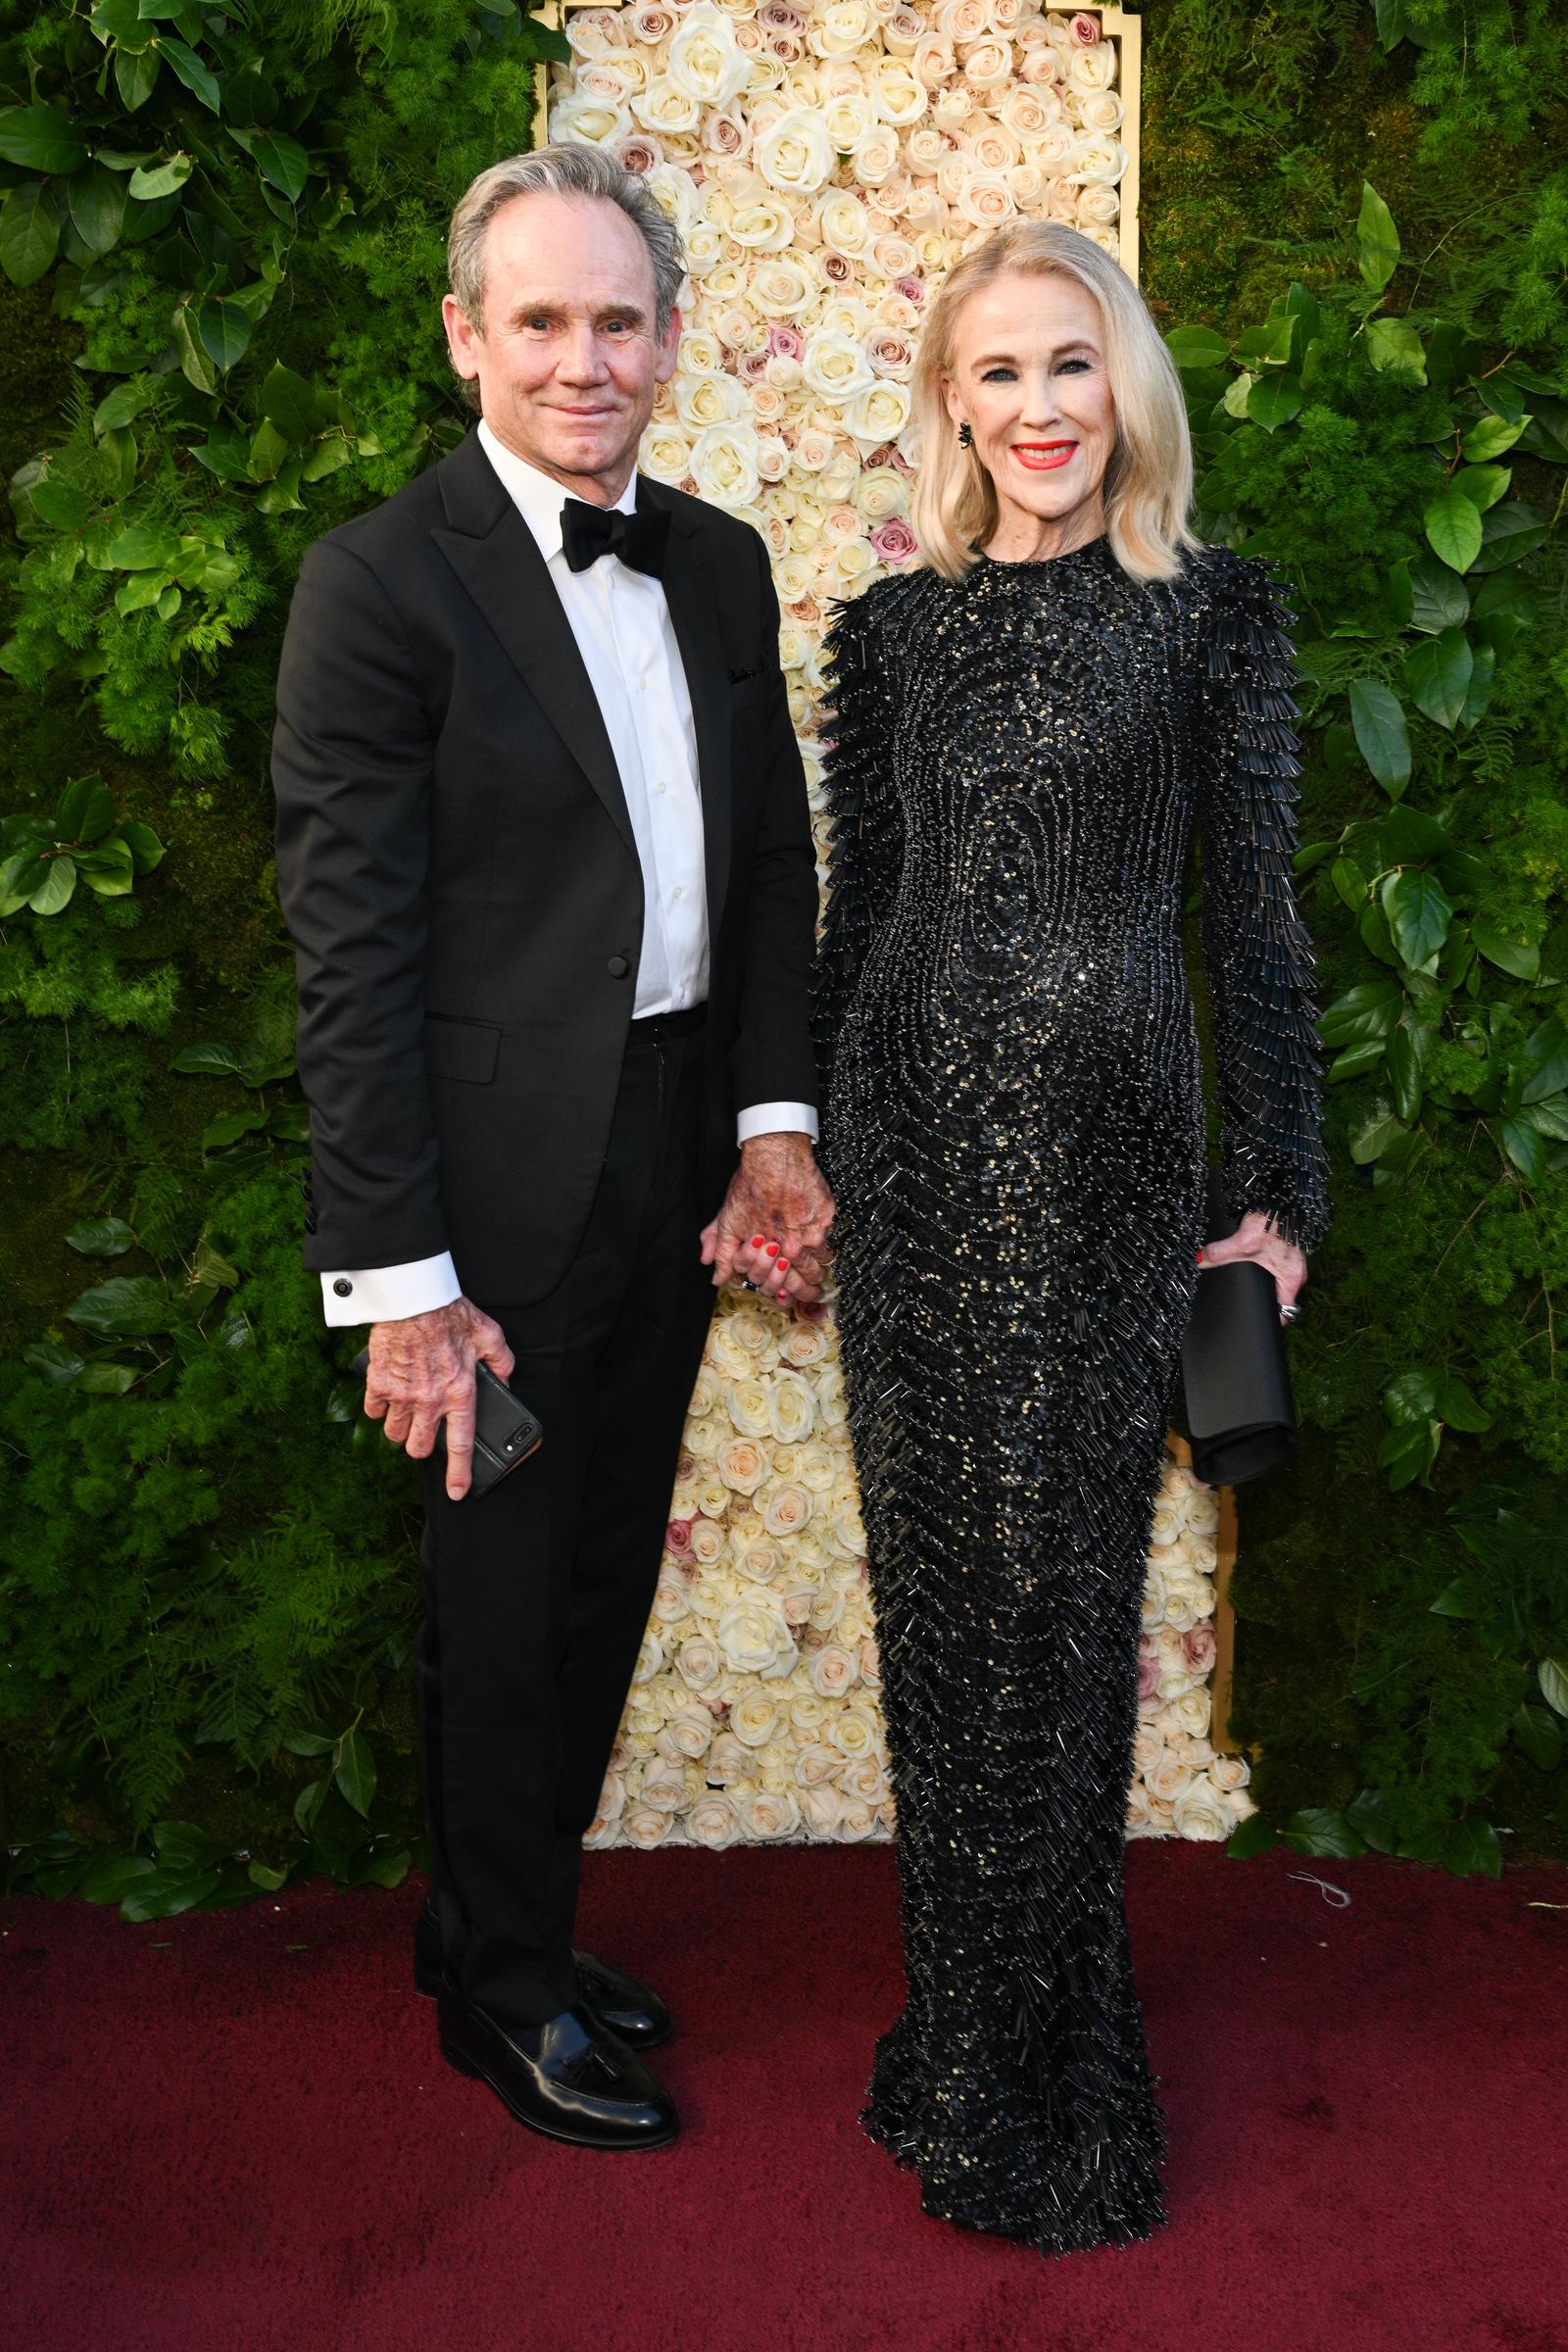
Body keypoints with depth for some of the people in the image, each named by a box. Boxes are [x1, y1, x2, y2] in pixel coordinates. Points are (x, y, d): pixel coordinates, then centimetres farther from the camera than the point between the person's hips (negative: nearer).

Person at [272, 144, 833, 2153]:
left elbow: (774, 860, 11)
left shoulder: (718, 564, 9)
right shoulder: (384, 578, -12)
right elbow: (350, 951, -15)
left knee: (607, 1578, 18)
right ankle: (503, 1985, 32)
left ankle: (510, 1922, 41)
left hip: (680, 1153, 7)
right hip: (501, 1176, -6)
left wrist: (774, 1120, 0)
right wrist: (399, 1277, -17)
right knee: (507, 1598, 9)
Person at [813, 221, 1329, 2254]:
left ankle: (1033, 2080, 21)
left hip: (1102, 1141, -3)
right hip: (912, 1133, 3)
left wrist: (1275, 1185, -2)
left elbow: (1255, 913, 1)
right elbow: (855, 910, 13)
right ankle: (967, 2027, 27)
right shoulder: (892, 627, 10)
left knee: (1052, 1586, 2)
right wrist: (796, 1147, 11)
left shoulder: (1214, 612, 2)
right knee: (936, 1580, 8)